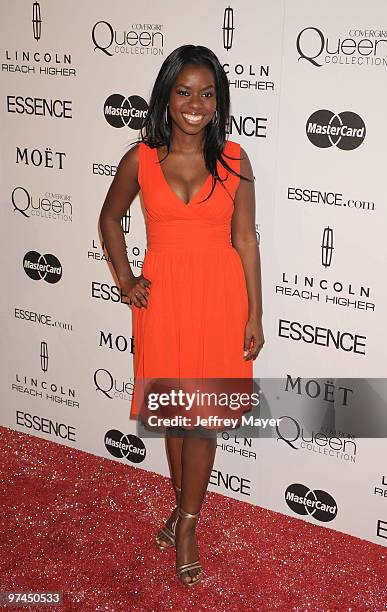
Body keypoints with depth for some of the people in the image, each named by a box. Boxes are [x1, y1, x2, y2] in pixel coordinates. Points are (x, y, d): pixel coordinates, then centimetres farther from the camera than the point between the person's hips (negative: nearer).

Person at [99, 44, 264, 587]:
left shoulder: (233, 159, -3)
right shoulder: (140, 160, -2)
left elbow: (246, 239, -1)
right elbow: (110, 218, 13)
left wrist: (254, 315, -3)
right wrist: (126, 280, 4)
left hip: (219, 296, -1)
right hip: (163, 295, 1)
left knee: (202, 416, 4)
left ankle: (187, 522, 20)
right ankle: (186, 505, 34)